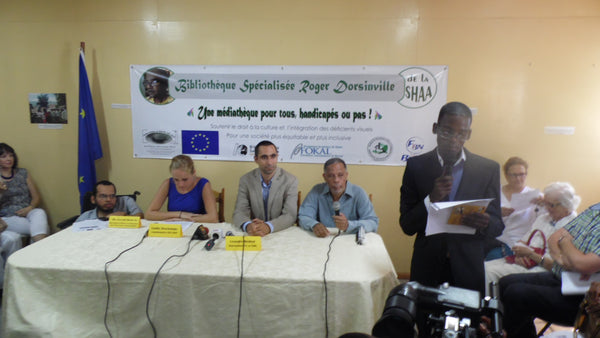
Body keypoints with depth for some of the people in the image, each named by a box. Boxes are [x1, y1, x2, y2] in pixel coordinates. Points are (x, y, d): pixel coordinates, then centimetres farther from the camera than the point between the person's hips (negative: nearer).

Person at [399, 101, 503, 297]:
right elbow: (407, 226, -3)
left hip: (468, 270, 1)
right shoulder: (416, 166, -1)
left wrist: (484, 224, -19)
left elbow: (497, 227, 3)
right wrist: (431, 199, -19)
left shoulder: (488, 169, 1)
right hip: (427, 269, 0)